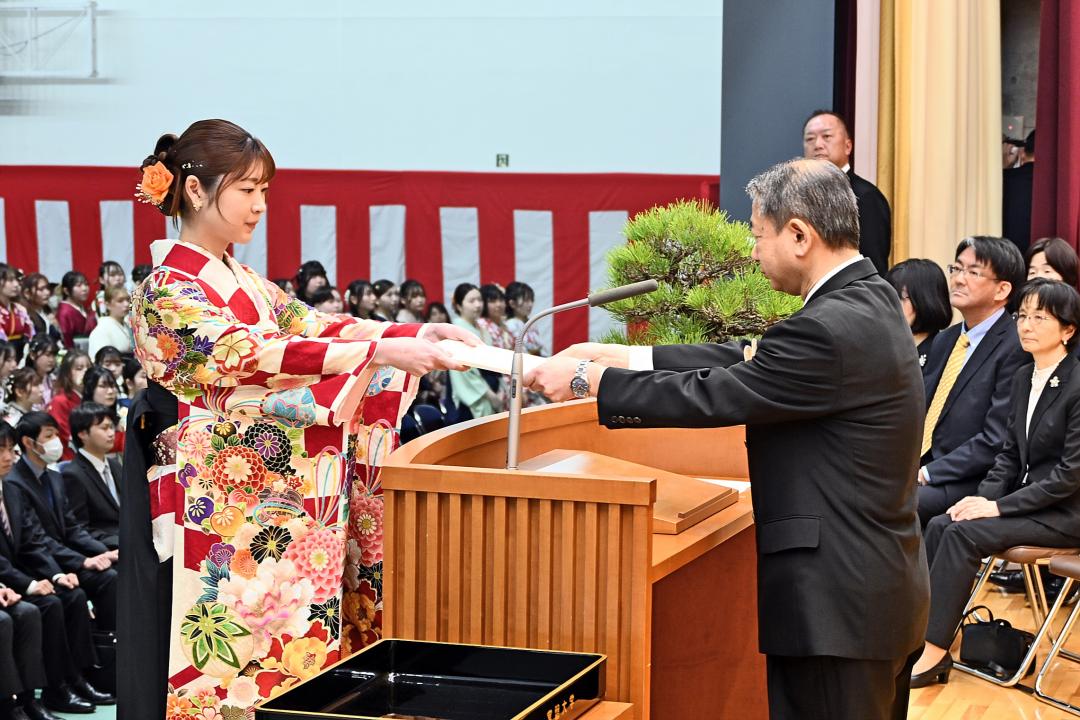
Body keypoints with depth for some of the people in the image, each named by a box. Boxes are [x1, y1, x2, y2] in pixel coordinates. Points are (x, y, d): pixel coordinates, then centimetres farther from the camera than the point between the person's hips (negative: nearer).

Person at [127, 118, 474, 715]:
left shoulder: (245, 283, 16)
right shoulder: (168, 289, -11)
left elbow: (316, 327, 10)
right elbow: (251, 357, -23)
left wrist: (422, 334, -4)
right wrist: (381, 353, -28)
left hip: (287, 493, 8)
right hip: (221, 502, -8)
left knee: (299, 642, 5)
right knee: (238, 645, -6)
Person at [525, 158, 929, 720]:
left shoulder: (830, 329, -23)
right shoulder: (869, 299, 8)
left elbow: (709, 397, -18)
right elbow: (747, 364, 11)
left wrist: (587, 379, -6)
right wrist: (622, 358, 9)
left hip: (836, 607, -10)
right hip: (880, 591, 10)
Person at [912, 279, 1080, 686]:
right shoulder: (1023, 378, 10)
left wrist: (999, 506, -19)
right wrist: (984, 498, -5)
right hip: (1025, 501, 7)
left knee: (965, 533, -24)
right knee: (941, 525, -15)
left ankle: (933, 654, -20)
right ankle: (921, 638, -19)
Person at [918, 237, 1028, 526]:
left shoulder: (1016, 348, -10)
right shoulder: (944, 341, 17)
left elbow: (996, 441, -16)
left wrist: (927, 473, -17)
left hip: (968, 486, -7)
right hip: (917, 468, 7)